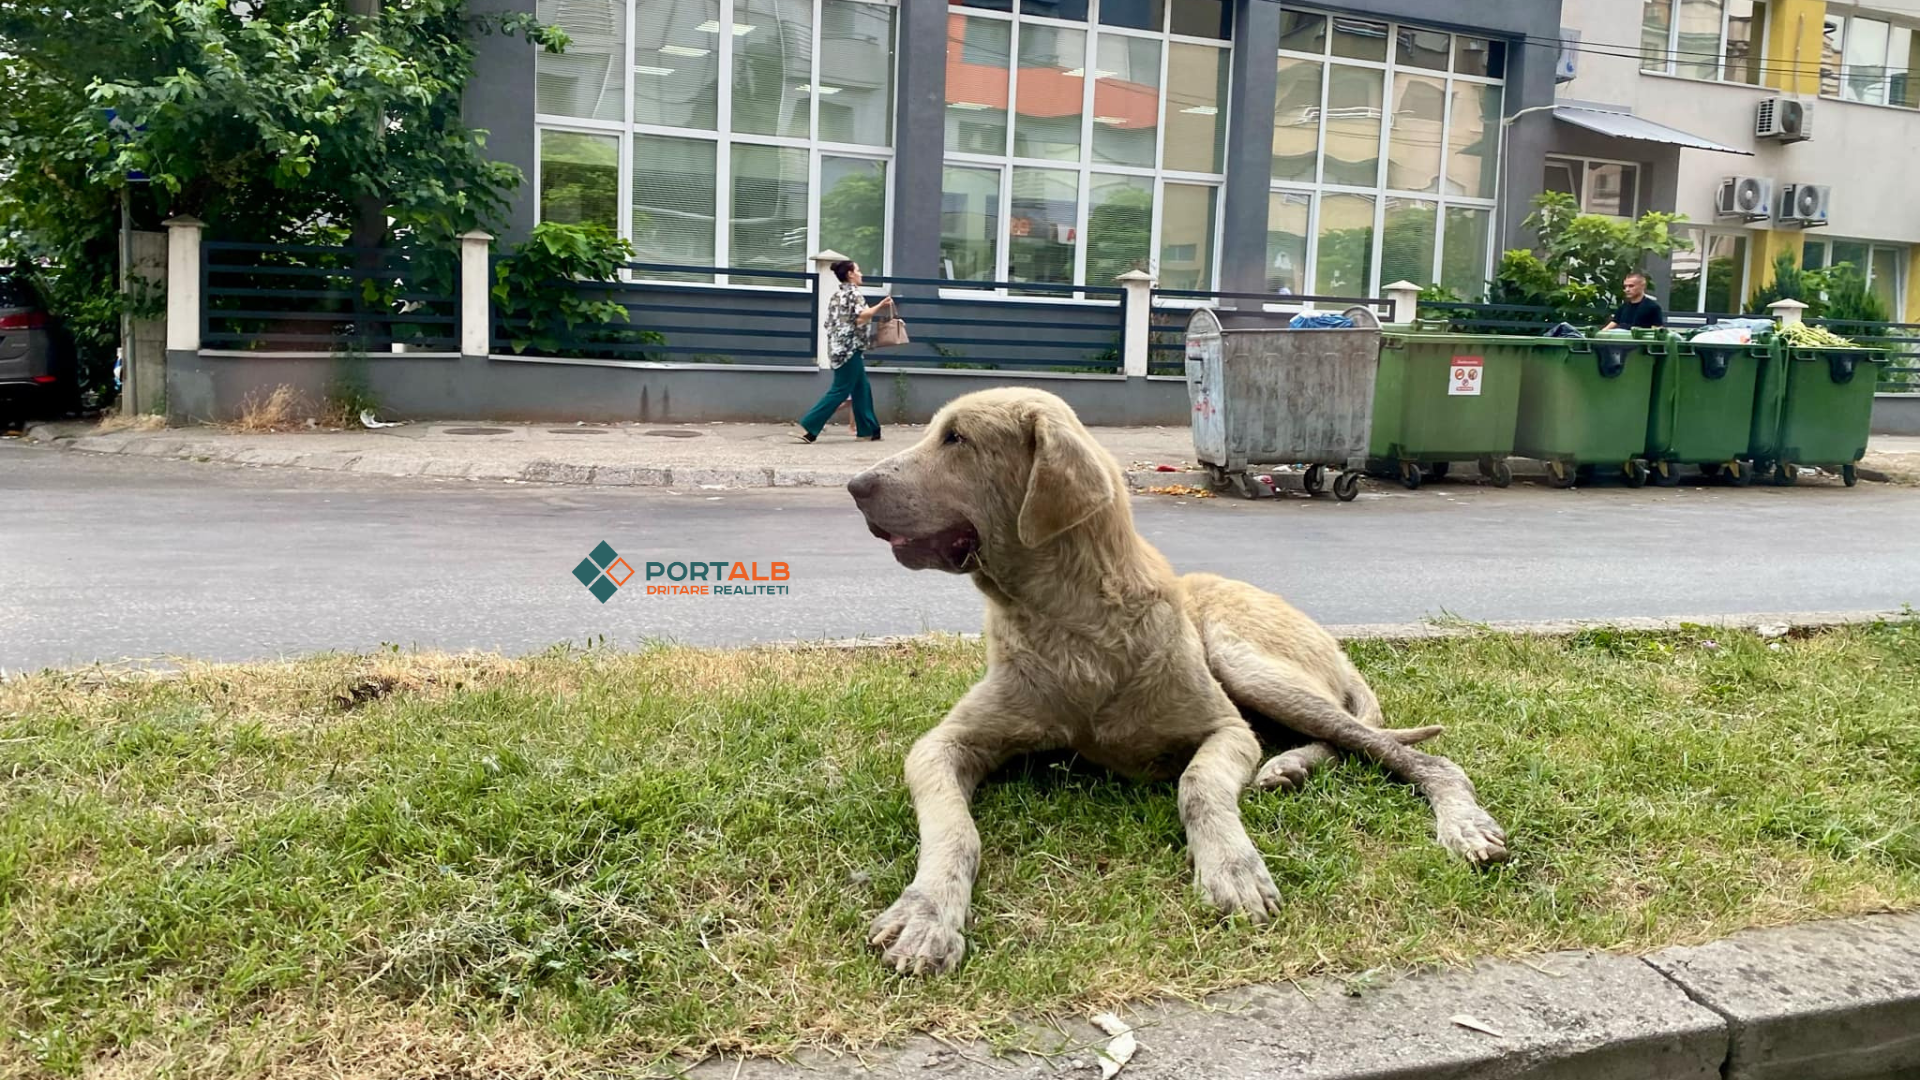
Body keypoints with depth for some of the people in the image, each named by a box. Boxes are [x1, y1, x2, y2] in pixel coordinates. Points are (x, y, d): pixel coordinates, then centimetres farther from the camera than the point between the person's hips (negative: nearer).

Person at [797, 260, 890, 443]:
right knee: (840, 390, -8)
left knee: (862, 388, 13)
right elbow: (859, 318, -18)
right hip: (850, 348, -10)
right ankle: (808, 426, -12)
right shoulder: (853, 292, -9)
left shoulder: (838, 294, 18)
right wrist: (880, 306, -9)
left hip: (839, 347, 10)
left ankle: (867, 430, 14)